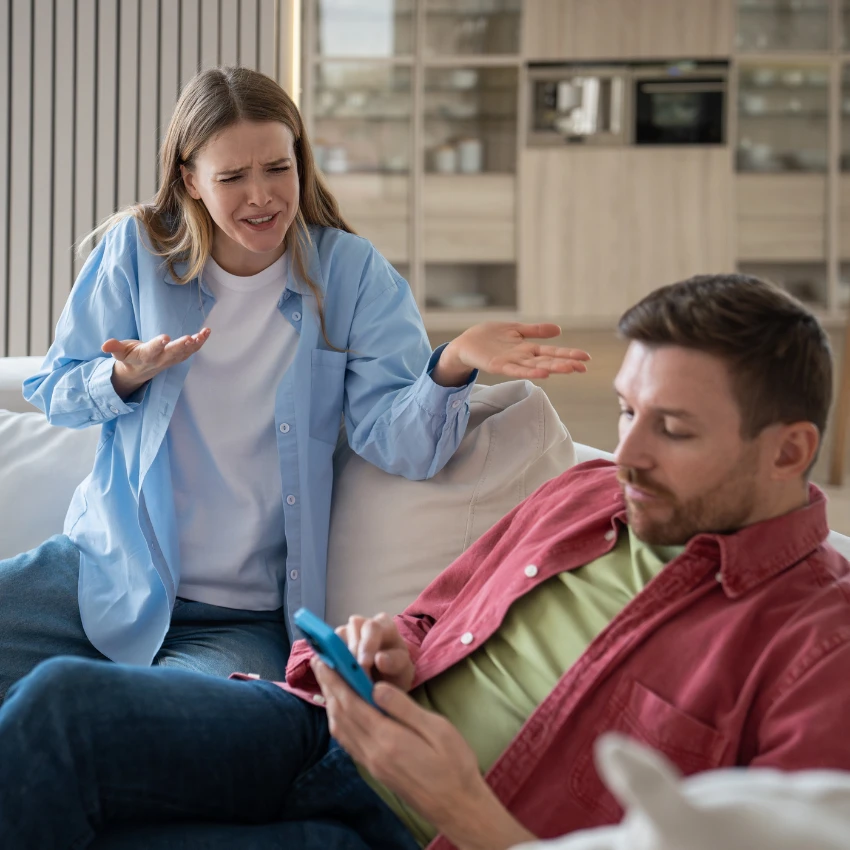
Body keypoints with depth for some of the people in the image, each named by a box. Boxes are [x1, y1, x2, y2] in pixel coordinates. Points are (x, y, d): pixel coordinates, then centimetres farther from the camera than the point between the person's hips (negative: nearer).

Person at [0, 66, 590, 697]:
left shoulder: (350, 272, -1)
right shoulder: (137, 249, 1)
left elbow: (395, 441, -12)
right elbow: (54, 395, 7)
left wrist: (452, 365, -33)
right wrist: (126, 376, -15)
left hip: (245, 620, -1)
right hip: (105, 570, 2)